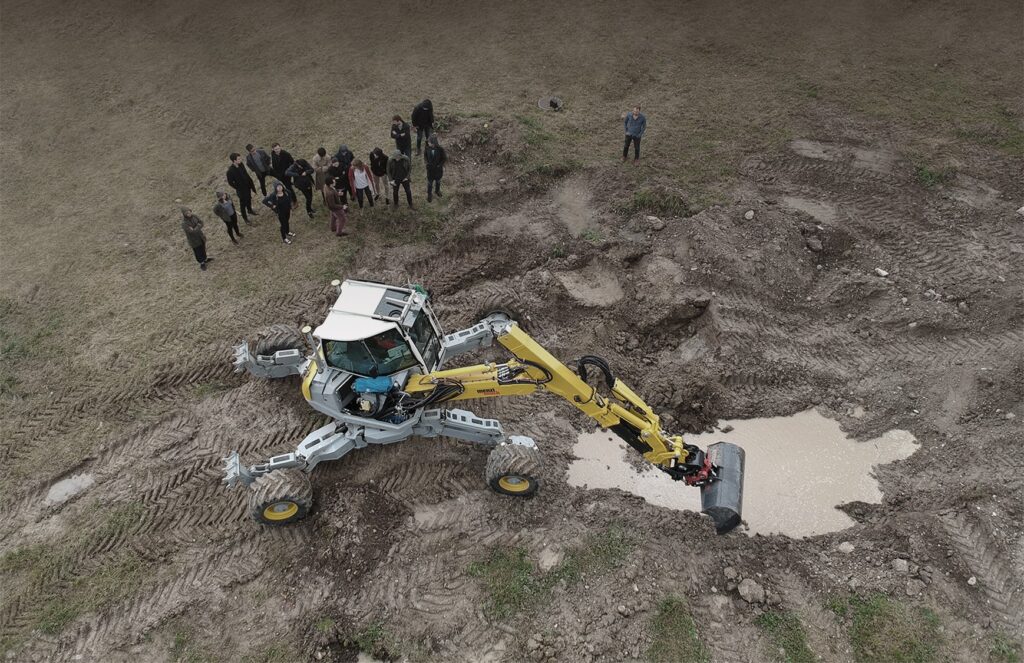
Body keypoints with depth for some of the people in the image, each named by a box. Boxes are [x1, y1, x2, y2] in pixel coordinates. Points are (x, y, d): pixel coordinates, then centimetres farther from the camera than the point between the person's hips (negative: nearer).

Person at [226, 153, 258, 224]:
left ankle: (250, 210, 55)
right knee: (243, 204, 12)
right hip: (241, 190, -6)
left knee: (249, 199, 28)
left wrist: (251, 184, 5)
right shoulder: (230, 171, -29)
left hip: (247, 187, 6)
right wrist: (238, 188, -11)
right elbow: (230, 182, -17)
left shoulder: (241, 164, -10)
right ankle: (245, 218, 32)